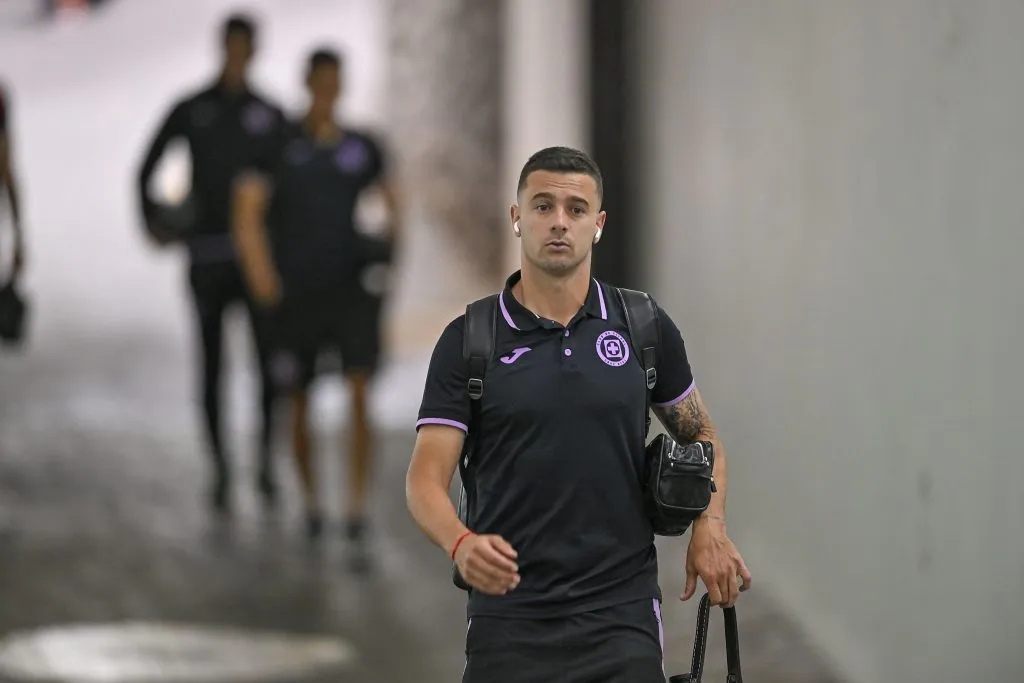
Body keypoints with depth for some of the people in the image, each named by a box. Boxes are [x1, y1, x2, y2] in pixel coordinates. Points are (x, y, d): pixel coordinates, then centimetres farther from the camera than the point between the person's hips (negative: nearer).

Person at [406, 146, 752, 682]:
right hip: (509, 619, 0)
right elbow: (427, 476, -6)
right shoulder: (467, 341, 0)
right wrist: (461, 543, -27)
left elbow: (698, 434, 18)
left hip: (621, 616, 1)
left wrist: (709, 526, -1)